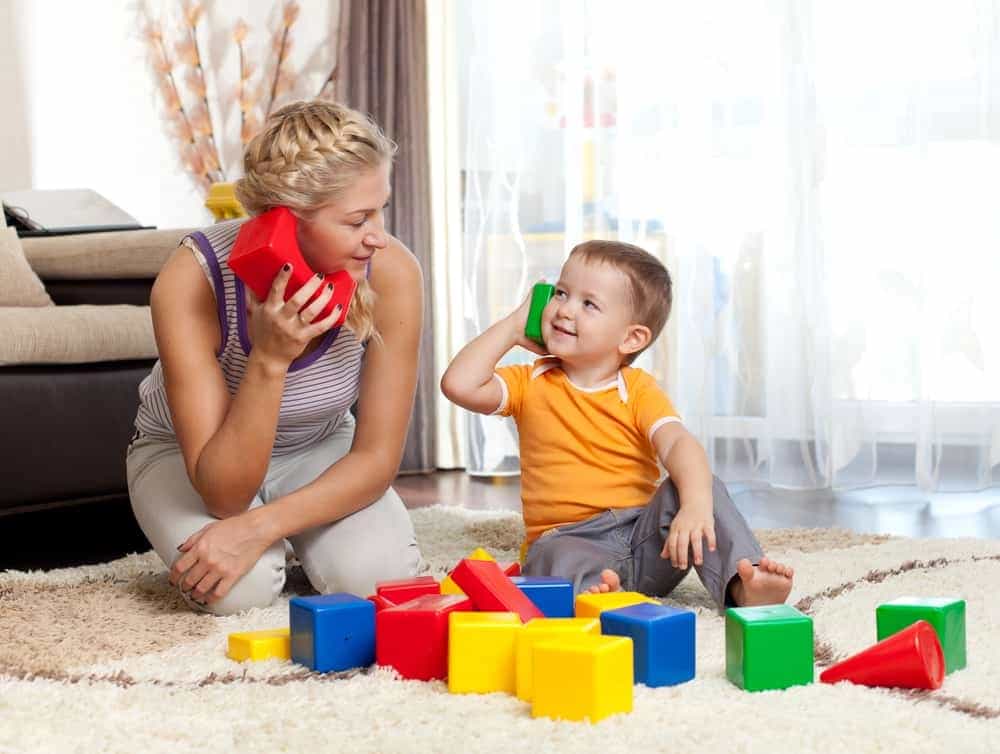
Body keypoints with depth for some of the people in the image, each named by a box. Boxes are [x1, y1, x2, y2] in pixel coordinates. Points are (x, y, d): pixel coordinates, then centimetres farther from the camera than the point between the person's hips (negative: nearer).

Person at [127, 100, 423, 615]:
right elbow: (224, 493, -33)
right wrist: (269, 360, -47)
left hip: (317, 449, 2)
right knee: (239, 589, -29)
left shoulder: (392, 272, -28)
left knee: (378, 573, -25)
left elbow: (377, 456, -20)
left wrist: (260, 527, -35)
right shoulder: (191, 280, -34)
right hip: (185, 453, -2)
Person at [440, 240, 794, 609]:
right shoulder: (530, 384, 10)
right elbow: (459, 385, -7)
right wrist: (511, 327, 4)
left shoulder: (639, 389, 4)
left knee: (696, 484, -23)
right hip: (570, 540, -1)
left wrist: (696, 503, -36)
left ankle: (742, 584, -36)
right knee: (555, 555, -35)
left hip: (644, 536, 1)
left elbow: (679, 444, -15)